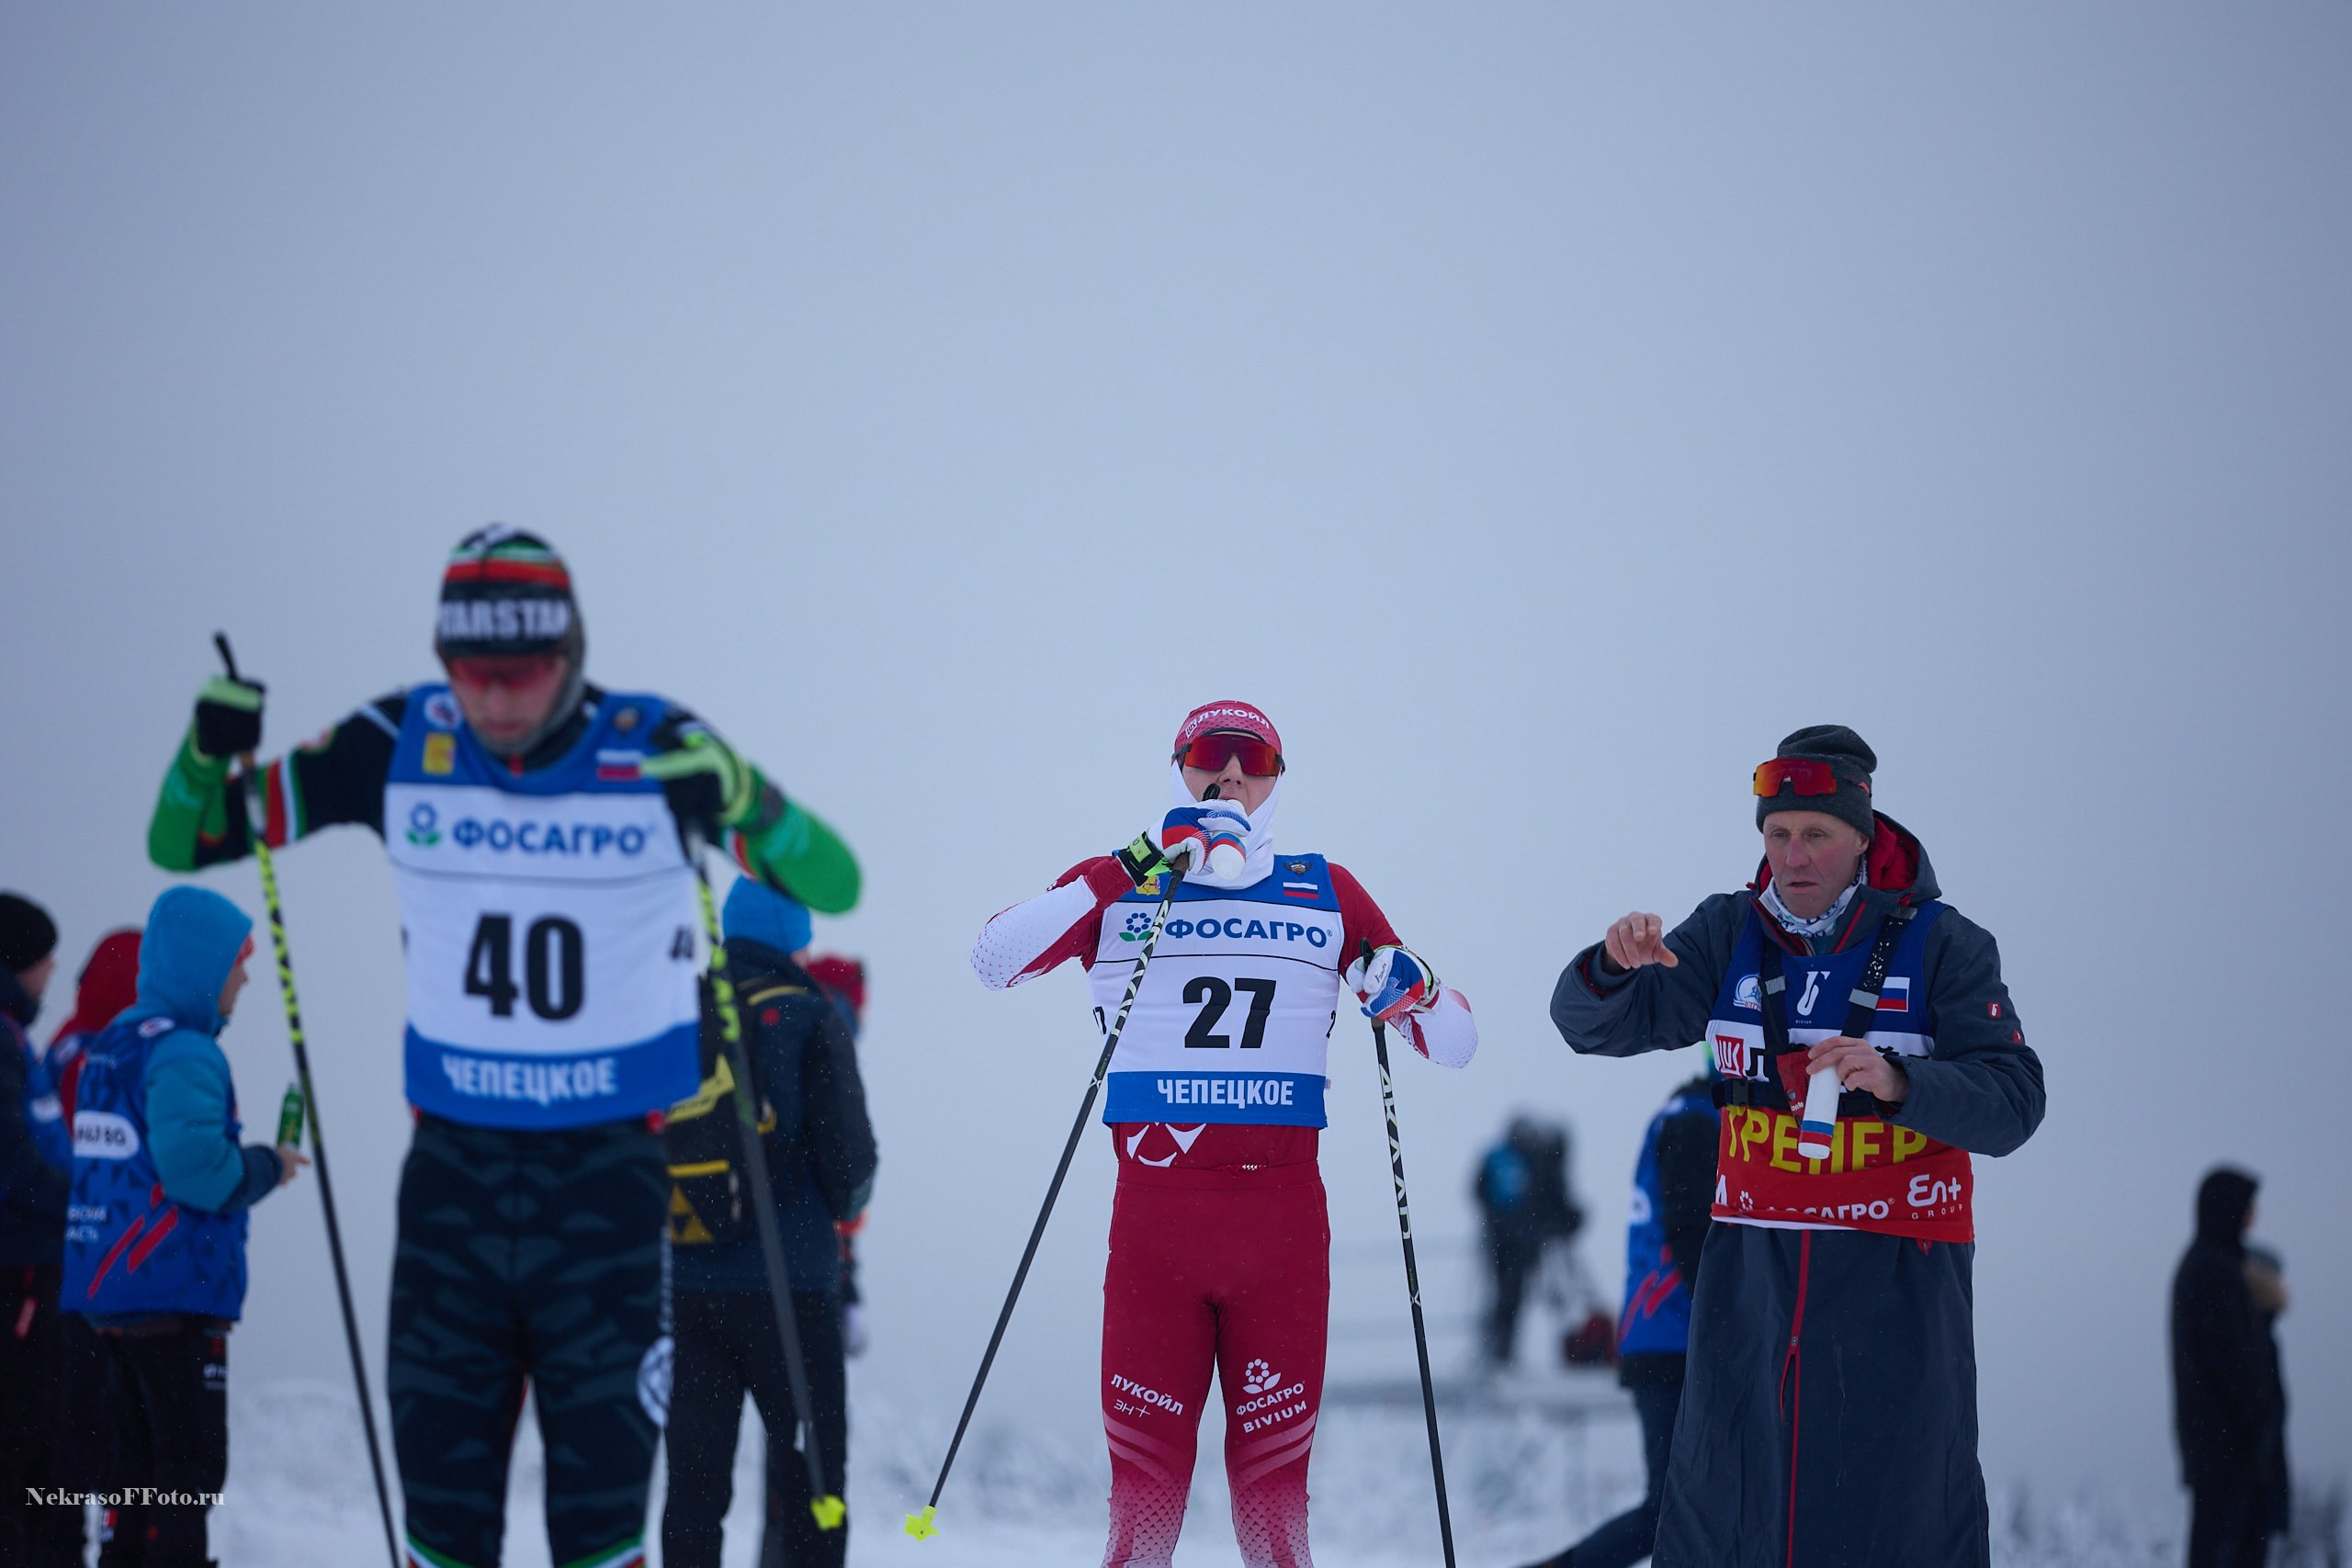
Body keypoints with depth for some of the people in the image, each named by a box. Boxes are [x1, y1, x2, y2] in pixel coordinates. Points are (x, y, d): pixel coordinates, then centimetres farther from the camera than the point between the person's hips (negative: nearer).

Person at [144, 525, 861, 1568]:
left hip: (607, 1167, -2)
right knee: (442, 1470, 4)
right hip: (453, 1159, 2)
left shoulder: (655, 752, -10)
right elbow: (182, 846, 4)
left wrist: (743, 803, -30)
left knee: (601, 1477, -1)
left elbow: (833, 886, -10)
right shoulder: (398, 747, -3)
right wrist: (208, 755, -18)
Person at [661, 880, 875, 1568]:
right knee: (810, 1473, 2)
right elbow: (848, 1150, -8)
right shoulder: (805, 1016, -5)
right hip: (786, 1287, -4)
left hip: (682, 1283, 4)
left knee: (695, 1475, 6)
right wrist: (843, 1204, 14)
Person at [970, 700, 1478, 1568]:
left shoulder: (1327, 894, 13)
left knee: (1275, 1461, 0)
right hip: (1154, 1206, -1)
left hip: (1284, 1215, 1)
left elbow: (1455, 1042, 15)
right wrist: (1129, 874, -18)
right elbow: (994, 957, -9)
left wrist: (1409, 992, -9)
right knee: (1145, 1456, -3)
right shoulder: (1118, 886, 9)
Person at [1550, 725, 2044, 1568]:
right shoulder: (1732, 934, 6)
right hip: (1751, 1265, 3)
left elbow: (2012, 1103, -10)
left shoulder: (1942, 945, -4)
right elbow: (1594, 1025, 4)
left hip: (1895, 1275, -3)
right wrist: (1614, 965, -18)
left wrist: (1897, 1081, -27)